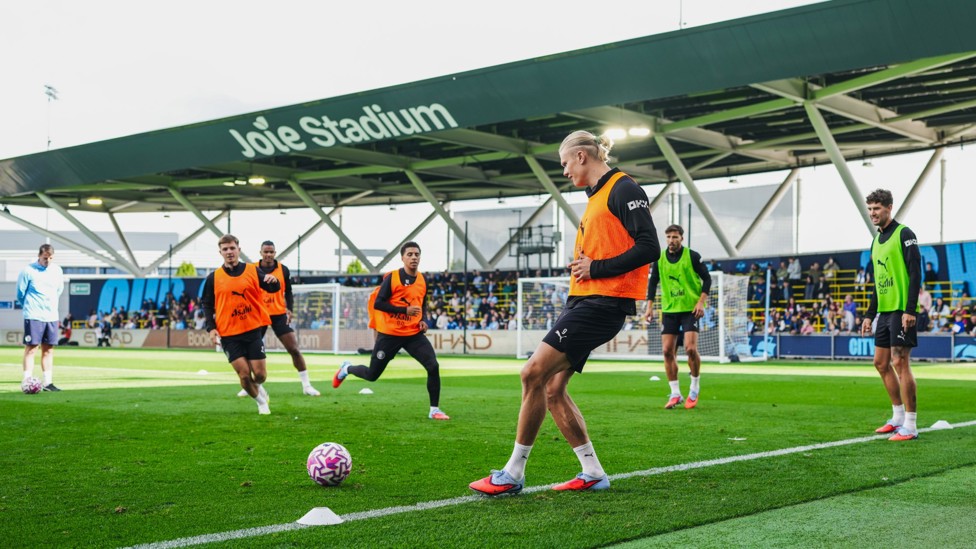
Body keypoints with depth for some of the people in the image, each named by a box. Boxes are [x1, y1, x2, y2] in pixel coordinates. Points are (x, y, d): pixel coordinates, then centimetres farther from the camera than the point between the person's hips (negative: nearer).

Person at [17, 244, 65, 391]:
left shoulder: (57, 271, 8)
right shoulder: (28, 271, -7)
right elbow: (20, 294, 0)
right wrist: (30, 306, 11)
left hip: (52, 316, 5)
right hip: (33, 317, -5)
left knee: (48, 349, 7)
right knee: (31, 348, -6)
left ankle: (48, 382, 11)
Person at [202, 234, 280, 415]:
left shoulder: (252, 270, 3)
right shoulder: (214, 277, 3)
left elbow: (272, 288, 1)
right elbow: (207, 305, 8)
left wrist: (274, 282, -23)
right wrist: (211, 328, -4)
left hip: (254, 329, 0)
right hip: (229, 334, 0)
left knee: (259, 374, -2)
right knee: (244, 375, -6)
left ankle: (258, 387, 35)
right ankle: (260, 401, 19)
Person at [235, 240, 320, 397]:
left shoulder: (283, 270, 2)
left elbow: (288, 293, 10)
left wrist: (289, 309, -3)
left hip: (279, 315, 0)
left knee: (294, 349, -4)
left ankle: (306, 385, 4)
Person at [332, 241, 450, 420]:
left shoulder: (423, 280, 5)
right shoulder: (392, 278, -11)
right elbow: (378, 304, -15)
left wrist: (423, 320, 1)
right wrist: (405, 310, -23)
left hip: (414, 334, 4)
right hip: (389, 334, -4)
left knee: (433, 366, -16)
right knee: (372, 375, 8)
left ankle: (434, 410, -4)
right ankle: (347, 369, 41)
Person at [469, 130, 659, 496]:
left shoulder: (623, 189, -8)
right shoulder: (595, 196, 22)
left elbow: (648, 247, -18)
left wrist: (595, 268, -16)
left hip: (604, 302, -10)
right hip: (583, 301, 10)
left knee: (534, 374, -13)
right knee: (552, 388, 6)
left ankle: (513, 474, -6)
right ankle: (593, 473, 13)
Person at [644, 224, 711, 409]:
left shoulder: (692, 256, -6)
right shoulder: (659, 259, 4)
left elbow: (707, 279, -2)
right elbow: (653, 283, 12)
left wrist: (701, 302, -12)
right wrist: (649, 307, 6)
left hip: (690, 309, -4)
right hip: (668, 310, 4)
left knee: (691, 348, -14)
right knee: (667, 351, -2)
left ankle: (694, 388, 8)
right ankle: (675, 394, 7)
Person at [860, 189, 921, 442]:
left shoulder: (904, 234, -7)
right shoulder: (877, 241, 17)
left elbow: (915, 273, -14)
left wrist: (910, 310, -21)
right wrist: (870, 314, 19)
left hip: (901, 310, -9)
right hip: (884, 311, 9)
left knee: (900, 363, -10)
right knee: (881, 363, 10)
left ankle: (910, 426, -6)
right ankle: (898, 417, 21)